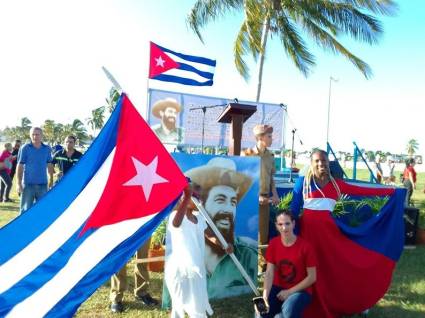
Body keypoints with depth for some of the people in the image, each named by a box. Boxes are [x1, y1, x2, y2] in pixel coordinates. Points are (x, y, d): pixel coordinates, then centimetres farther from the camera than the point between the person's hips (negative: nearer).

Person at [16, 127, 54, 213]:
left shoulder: (47, 149, 5)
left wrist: (51, 180, 10)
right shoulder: (25, 148, -4)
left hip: (43, 184, 3)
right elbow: (20, 166, -4)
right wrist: (19, 183, -8)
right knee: (26, 209, 2)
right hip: (28, 184, -3)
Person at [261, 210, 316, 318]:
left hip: (300, 290, -3)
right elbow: (269, 272, -8)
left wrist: (289, 292, -15)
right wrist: (265, 294, -24)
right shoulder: (273, 243, -4)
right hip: (278, 288, 3)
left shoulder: (305, 246, -16)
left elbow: (312, 277, -11)